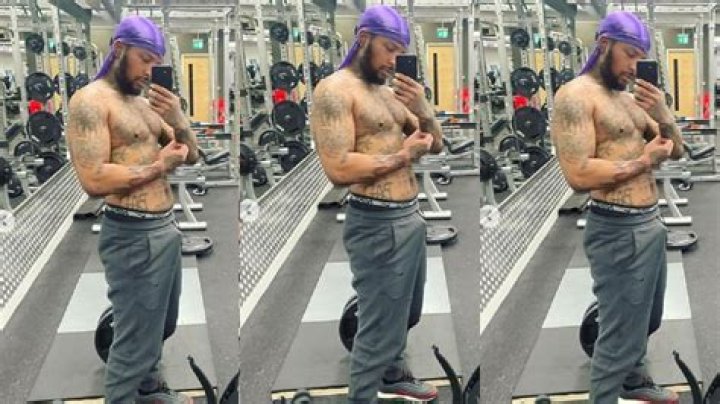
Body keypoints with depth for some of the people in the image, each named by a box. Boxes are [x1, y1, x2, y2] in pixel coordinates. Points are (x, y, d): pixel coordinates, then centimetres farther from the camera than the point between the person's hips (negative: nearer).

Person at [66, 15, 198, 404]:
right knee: (135, 337, -1)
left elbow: (191, 155, 15)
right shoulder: (90, 101, -13)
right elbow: (94, 180, -23)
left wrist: (178, 121, -5)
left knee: (161, 324, 25)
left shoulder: (145, 102, 13)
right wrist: (159, 166, -14)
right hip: (133, 236, -9)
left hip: (166, 226, 9)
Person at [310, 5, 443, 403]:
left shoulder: (389, 91, 12)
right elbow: (339, 169, -24)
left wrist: (422, 110, -5)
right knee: (379, 325, -1)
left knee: (405, 312, 26)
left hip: (411, 216, 9)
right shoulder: (335, 90, -14)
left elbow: (436, 145, 14)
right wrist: (402, 155, -14)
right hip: (377, 224, -9)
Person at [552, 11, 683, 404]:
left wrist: (662, 114, -5)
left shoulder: (629, 98, 13)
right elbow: (579, 175, -25)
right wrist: (644, 161, -14)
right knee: (619, 333, -1)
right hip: (618, 231, -9)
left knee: (644, 320, 26)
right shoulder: (575, 96, -14)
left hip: (651, 222, 9)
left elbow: (676, 150, 16)